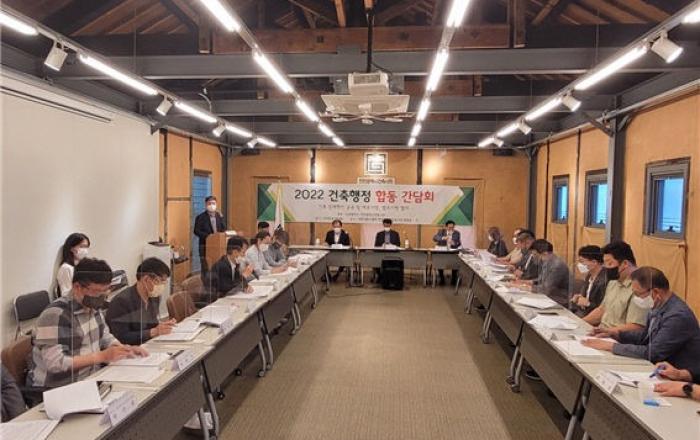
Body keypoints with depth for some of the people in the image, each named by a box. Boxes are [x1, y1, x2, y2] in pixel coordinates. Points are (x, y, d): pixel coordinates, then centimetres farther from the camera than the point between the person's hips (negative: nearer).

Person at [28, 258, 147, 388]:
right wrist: (102, 356, -24)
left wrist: (125, 349, 0)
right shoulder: (55, 315, -20)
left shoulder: (91, 307, 4)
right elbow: (55, 363, -25)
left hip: (90, 380, 7)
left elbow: (104, 335, 18)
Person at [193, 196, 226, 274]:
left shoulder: (220, 216, 11)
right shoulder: (201, 217, -3)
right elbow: (197, 231, -9)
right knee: (206, 268, -1)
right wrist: (208, 236, -19)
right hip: (205, 246, -4)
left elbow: (224, 230, 11)